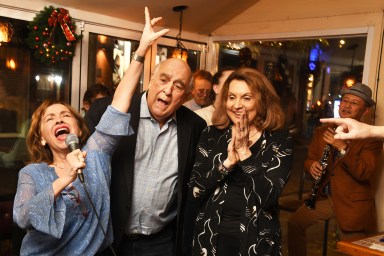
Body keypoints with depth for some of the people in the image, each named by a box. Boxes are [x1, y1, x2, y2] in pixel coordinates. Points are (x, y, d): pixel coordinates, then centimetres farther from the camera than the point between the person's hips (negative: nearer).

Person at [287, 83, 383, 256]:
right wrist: (311, 165, -11)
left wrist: (343, 147, -29)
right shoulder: (322, 132, 8)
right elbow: (309, 159, 13)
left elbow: (365, 173, -18)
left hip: (352, 203, -4)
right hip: (323, 196, 5)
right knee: (295, 223, -1)